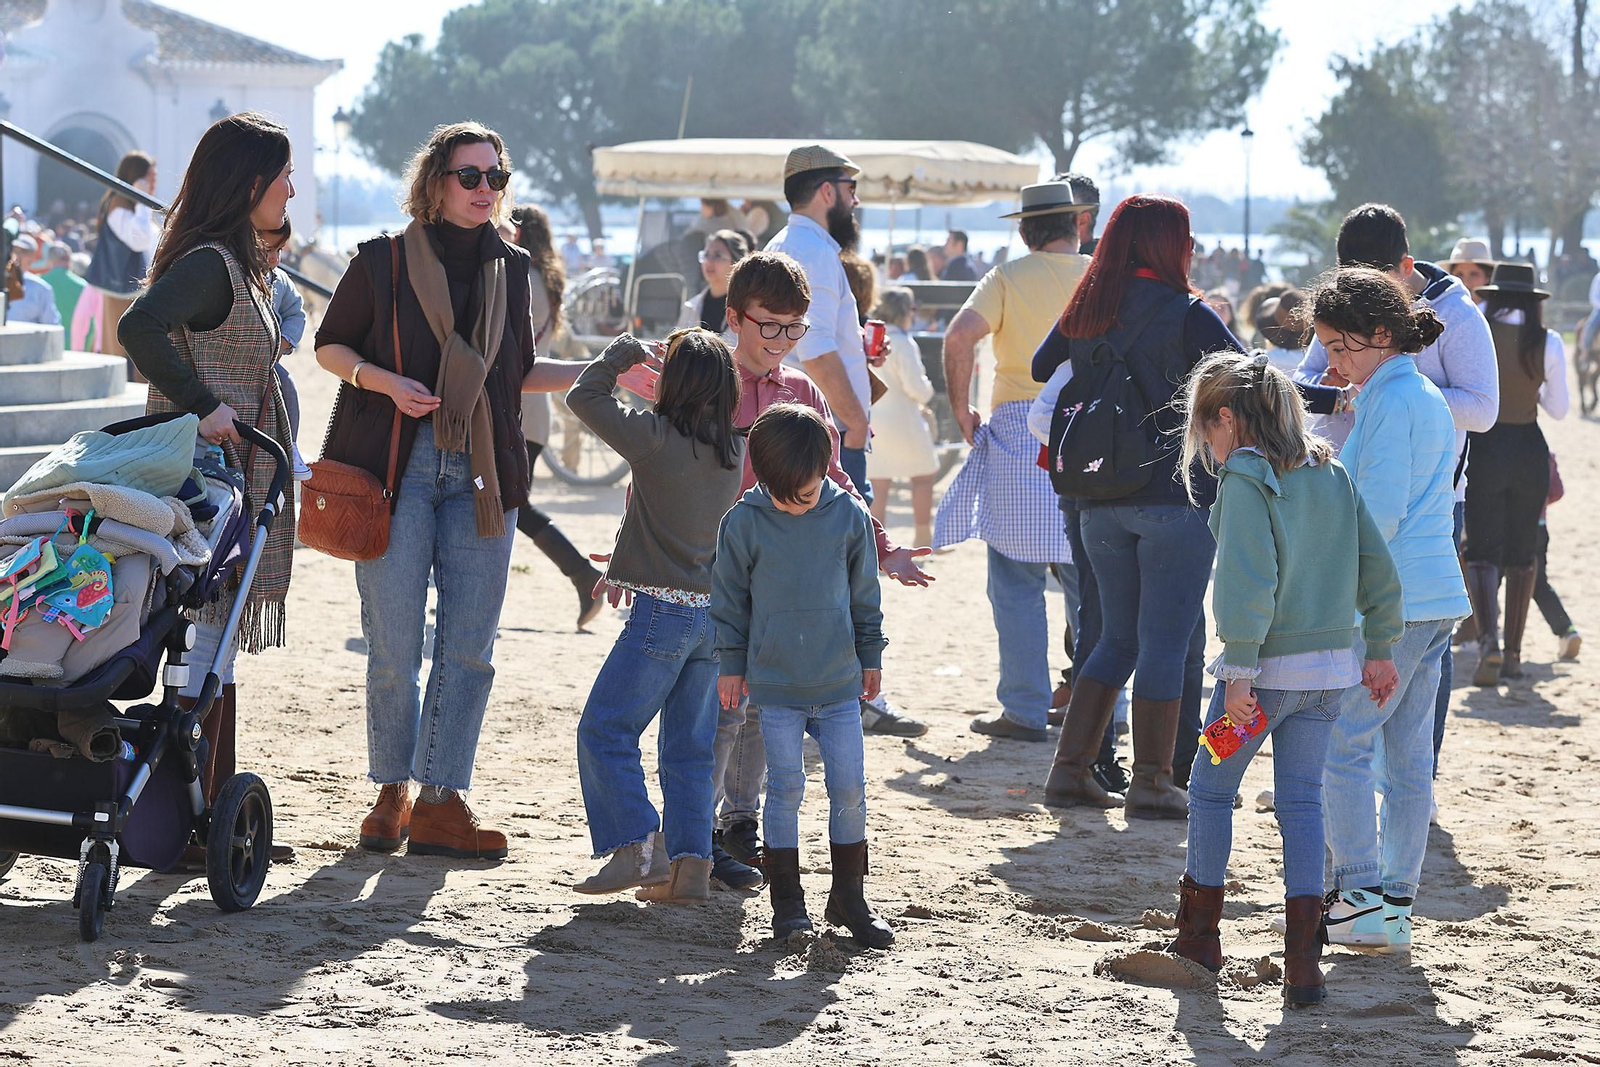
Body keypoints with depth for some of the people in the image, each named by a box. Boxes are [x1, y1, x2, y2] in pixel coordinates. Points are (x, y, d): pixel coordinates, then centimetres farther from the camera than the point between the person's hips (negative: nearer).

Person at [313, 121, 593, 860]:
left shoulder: (511, 270, 12)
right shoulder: (383, 261, 0)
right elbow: (329, 346, 7)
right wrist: (385, 382, -11)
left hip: (479, 476, 3)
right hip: (397, 467, -3)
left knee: (470, 647, -2)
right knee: (395, 646, -2)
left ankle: (441, 801, 4)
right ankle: (392, 792, 15)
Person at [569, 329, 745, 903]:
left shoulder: (656, 438, -12)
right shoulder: (735, 452, 6)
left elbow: (583, 397, -1)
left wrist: (618, 356, 12)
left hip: (664, 613, -7)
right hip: (716, 615, 7)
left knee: (605, 730, 1)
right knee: (690, 747, 11)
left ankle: (637, 848, -7)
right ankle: (690, 866, 8)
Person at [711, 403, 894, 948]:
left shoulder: (849, 515, -1)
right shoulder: (744, 522, -6)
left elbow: (865, 593, 10)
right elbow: (730, 600, 5)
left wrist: (871, 656, 13)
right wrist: (731, 664, 6)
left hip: (840, 683, 2)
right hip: (775, 685, -1)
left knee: (850, 788, 2)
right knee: (785, 789, 0)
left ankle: (848, 897, 15)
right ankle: (787, 899, 10)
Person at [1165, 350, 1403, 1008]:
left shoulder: (1245, 480, -12)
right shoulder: (1332, 475, 8)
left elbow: (1249, 582, -21)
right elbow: (1377, 566, 9)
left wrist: (1238, 670, -19)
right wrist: (1380, 650, 16)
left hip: (1266, 667, -6)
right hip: (1330, 668, 6)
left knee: (1211, 789, 13)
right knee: (1301, 801, 7)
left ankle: (1199, 936, 22)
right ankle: (1302, 961, -1)